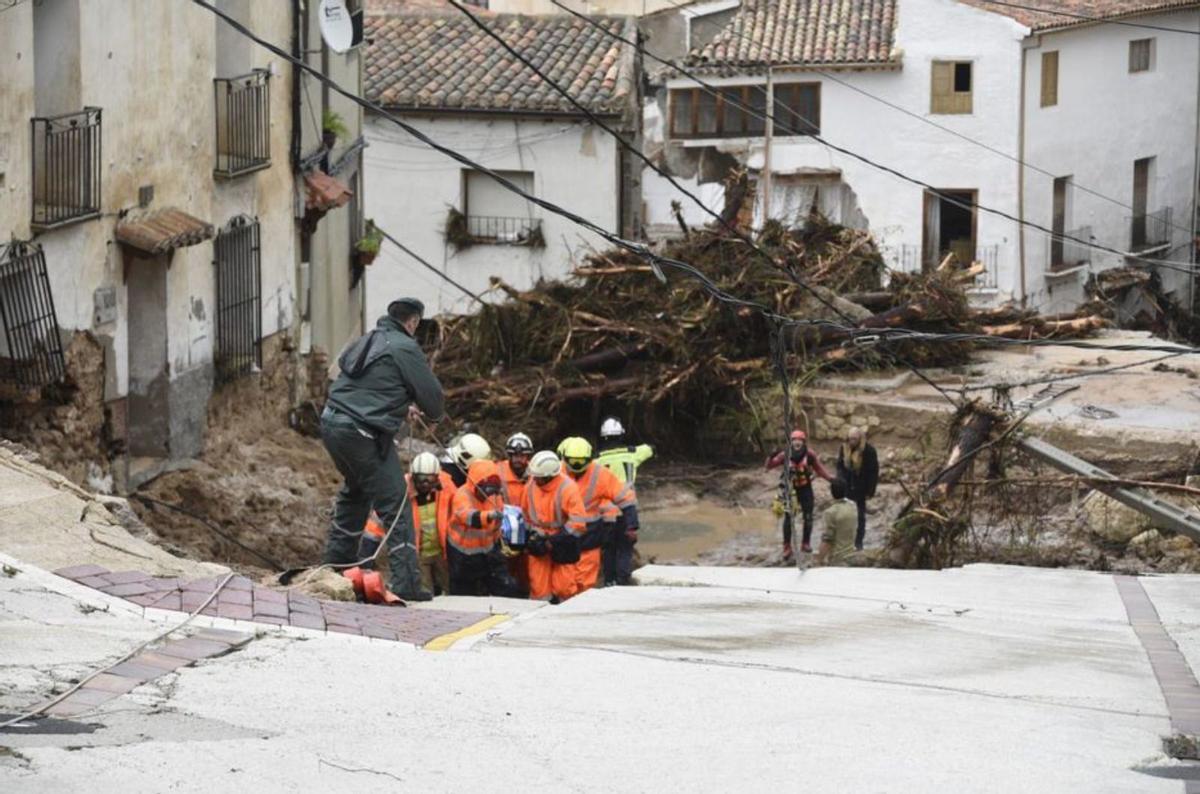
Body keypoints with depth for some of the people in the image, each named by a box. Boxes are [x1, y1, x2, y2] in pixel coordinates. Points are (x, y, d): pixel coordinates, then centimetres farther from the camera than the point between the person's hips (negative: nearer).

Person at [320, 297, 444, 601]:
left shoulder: (362, 343, 17)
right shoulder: (405, 348, -6)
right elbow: (432, 394, -3)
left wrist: (402, 406, 30)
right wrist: (433, 414, 21)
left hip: (332, 425, 8)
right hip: (364, 435, -8)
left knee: (355, 492, 29)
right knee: (394, 504, -4)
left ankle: (336, 562, 37)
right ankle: (406, 582, -10)